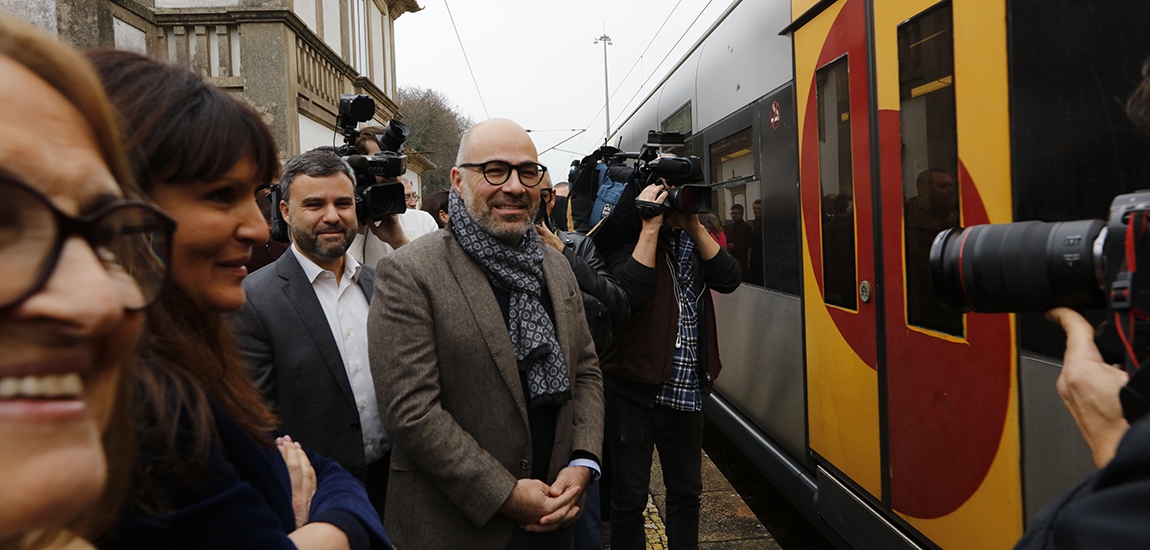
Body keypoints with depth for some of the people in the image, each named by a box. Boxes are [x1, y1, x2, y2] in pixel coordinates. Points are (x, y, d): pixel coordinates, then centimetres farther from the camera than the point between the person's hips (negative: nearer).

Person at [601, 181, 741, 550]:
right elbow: (629, 293, -24)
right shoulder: (628, 237, -7)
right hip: (634, 390, -5)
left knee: (686, 492, 17)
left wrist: (696, 227, -11)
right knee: (630, 497, 6)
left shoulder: (691, 238, 11)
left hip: (686, 391, 6)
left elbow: (728, 279, -3)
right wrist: (650, 227, -20)